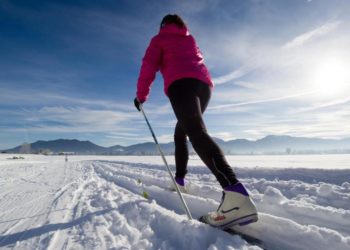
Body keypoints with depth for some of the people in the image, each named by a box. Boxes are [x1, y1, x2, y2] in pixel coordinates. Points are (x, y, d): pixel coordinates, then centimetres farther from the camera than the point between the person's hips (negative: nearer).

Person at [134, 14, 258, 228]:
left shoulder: (159, 38, 22)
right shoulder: (190, 39, 36)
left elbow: (149, 66, 12)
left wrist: (141, 95, 19)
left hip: (181, 83, -6)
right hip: (204, 84, 7)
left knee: (197, 132, -26)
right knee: (181, 131, 19)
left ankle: (235, 192, -43)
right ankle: (180, 180, 19)